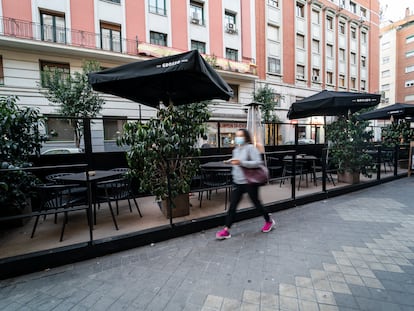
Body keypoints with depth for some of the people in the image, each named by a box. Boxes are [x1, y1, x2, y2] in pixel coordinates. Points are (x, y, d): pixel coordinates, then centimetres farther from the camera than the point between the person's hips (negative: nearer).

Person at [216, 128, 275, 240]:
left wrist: (241, 162, -27)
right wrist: (231, 162, 4)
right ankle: (226, 230, 10)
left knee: (256, 203, 12)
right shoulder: (236, 149, 11)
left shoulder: (250, 147, -12)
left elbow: (258, 162, -22)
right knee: (232, 205, 3)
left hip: (249, 182, -6)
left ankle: (269, 221, 39)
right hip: (237, 182, 6)